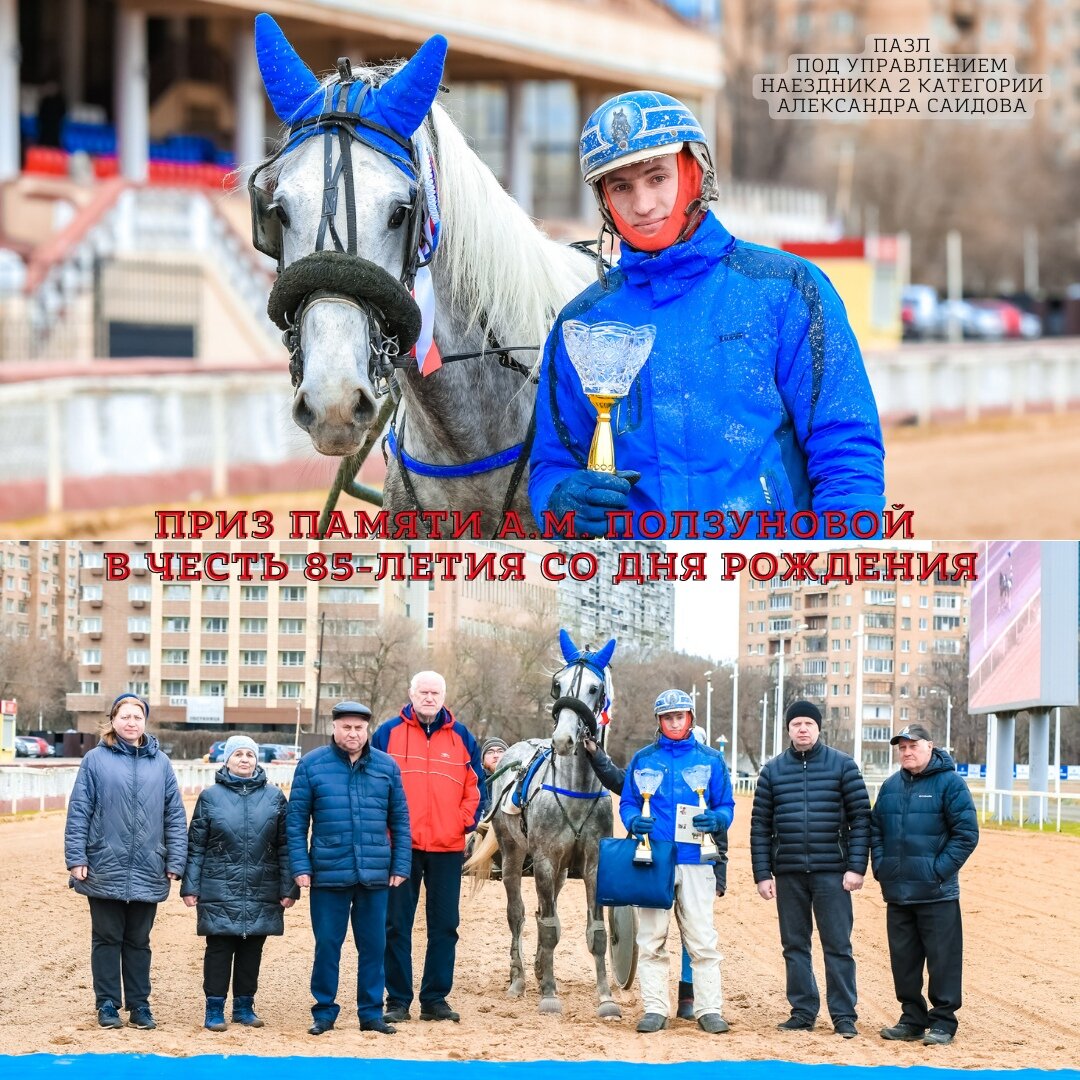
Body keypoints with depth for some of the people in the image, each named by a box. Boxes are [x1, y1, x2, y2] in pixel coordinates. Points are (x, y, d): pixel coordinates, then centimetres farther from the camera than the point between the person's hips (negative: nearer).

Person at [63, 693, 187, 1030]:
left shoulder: (160, 763, 5)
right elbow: (78, 812, -2)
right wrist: (76, 858, -8)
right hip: (105, 868, -2)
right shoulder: (96, 760, -1)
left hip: (148, 872, 2)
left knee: (139, 940, 10)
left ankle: (139, 1004, 17)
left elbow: (175, 817, 6)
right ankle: (107, 1005, 14)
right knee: (107, 938, 6)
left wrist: (175, 863, 0)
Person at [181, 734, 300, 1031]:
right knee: (219, 948, -1)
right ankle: (214, 1009, 7)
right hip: (220, 892, -2)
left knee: (252, 949, 8)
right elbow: (195, 845, 3)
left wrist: (289, 888, 1)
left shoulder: (274, 797, 6)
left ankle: (244, 1005, 19)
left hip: (262, 892, 2)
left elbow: (285, 846, 6)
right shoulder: (210, 796, 2)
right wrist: (190, 886, -2)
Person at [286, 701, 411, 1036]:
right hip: (329, 872, -2)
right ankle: (324, 1012, 14)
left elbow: (400, 820, 9)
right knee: (327, 945, 4)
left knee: (373, 945, 7)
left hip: (375, 874, 2)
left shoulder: (386, 766, 6)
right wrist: (300, 866, -6)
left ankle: (371, 1012, 16)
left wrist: (400, 866, 3)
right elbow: (296, 819, 1)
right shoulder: (312, 765, 1)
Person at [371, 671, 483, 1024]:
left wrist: (465, 822, -1)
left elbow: (475, 786, 12)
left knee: (445, 925, 5)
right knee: (397, 924, 1)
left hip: (447, 847, 2)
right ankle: (398, 1000, 6)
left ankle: (435, 998, 12)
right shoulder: (388, 733, 3)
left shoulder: (461, 737, 8)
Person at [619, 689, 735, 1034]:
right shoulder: (642, 759, 11)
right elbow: (627, 803, 11)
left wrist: (715, 819, -14)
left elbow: (727, 806, 9)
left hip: (695, 860, -1)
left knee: (702, 940, -3)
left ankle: (709, 1009, 1)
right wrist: (635, 821, -11)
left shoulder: (711, 759, 9)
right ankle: (654, 1009, 7)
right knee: (650, 940, 1)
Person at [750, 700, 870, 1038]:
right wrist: (762, 874, 1)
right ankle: (803, 1012, 14)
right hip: (788, 873, 3)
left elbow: (860, 818, -1)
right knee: (794, 946, 7)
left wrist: (856, 867, -9)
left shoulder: (843, 766, 2)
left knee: (837, 946, -3)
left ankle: (844, 1016, 1)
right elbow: (760, 826, 8)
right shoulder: (773, 770, 9)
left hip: (832, 872, -3)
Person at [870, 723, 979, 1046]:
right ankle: (912, 1019, 19)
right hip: (897, 891, 6)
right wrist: (880, 866, 6)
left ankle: (943, 1022, 3)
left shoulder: (949, 783, -5)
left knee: (942, 959, -3)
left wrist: (940, 869, -13)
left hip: (937, 894, -6)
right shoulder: (891, 786, 13)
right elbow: (875, 829, 20)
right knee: (904, 959, 10)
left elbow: (966, 833, -8)